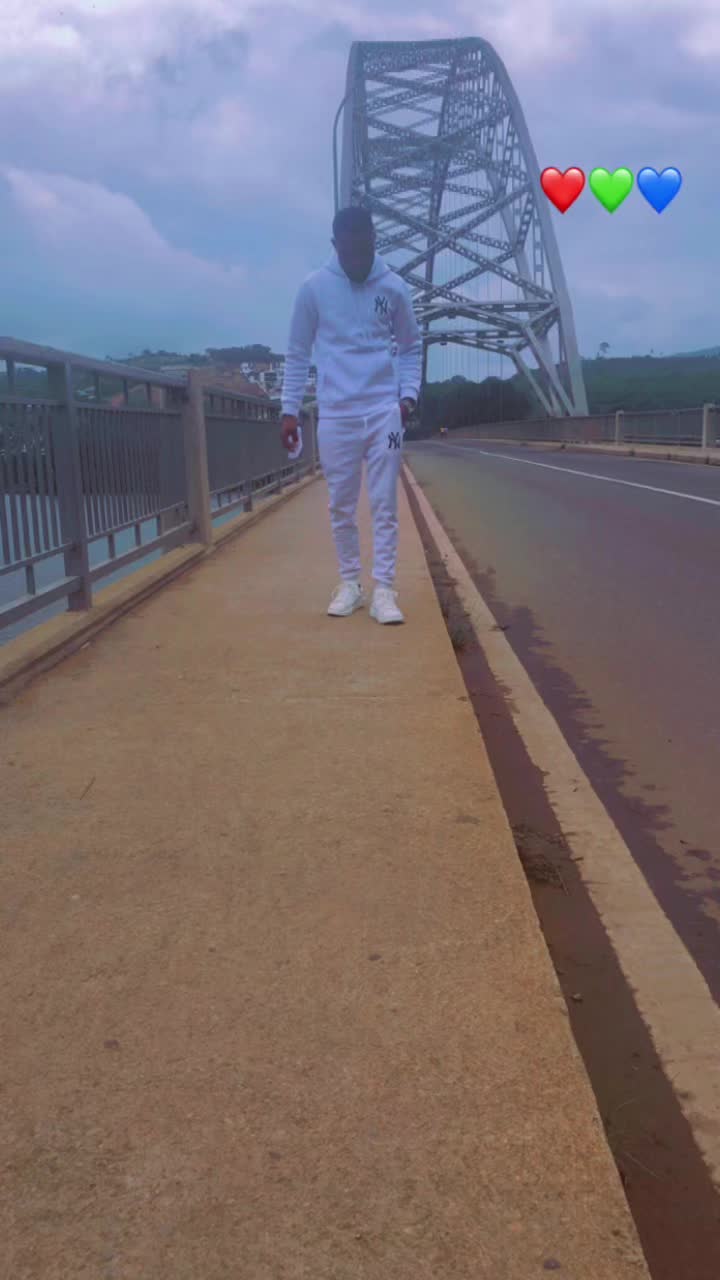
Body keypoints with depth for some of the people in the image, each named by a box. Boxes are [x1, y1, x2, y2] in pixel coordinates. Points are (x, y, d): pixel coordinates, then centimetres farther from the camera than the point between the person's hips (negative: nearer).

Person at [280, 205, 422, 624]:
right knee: (341, 507, 6)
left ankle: (385, 591, 1)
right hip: (335, 415, 0)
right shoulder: (314, 288, 1)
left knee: (385, 505, -2)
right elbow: (298, 354, 7)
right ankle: (350, 584, 18)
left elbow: (412, 346, 13)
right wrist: (289, 409, 3)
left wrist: (409, 394, -2)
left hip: (384, 411, 0)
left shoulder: (394, 287, 3)